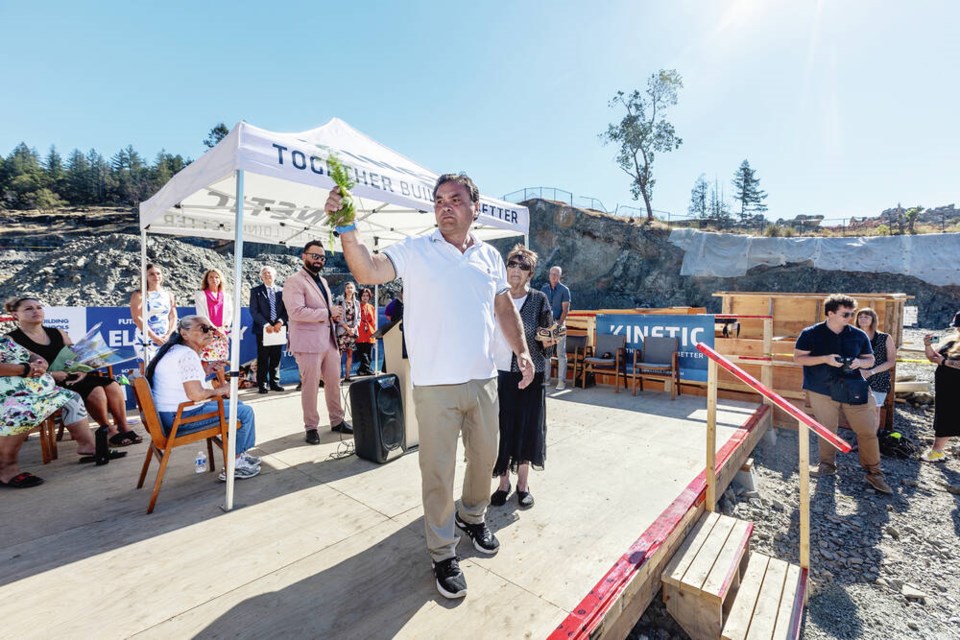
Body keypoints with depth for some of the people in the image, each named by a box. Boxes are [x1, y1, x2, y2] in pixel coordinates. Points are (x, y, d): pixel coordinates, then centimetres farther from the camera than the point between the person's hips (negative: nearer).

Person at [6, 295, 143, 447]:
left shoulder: (57, 333, 15)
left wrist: (82, 370, -9)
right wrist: (50, 374, -24)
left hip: (74, 377, 6)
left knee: (112, 386, -20)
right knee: (95, 391, -30)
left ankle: (123, 427, -9)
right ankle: (108, 430, -11)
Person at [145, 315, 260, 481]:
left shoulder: (175, 350, 13)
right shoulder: (188, 355, -20)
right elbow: (195, 394, -28)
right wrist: (218, 390, -10)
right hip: (179, 418, -11)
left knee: (237, 405, 21)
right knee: (245, 412, -9)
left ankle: (239, 454, 31)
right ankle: (233, 466, 6)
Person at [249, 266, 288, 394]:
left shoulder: (281, 291, 11)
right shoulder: (256, 291, 5)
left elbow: (285, 310, 6)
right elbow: (254, 311, -3)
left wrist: (280, 322, -11)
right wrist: (266, 325, -14)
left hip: (278, 329, 2)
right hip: (263, 329, -2)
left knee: (276, 358, 7)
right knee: (263, 359, 1)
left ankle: (275, 383, 15)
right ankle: (262, 384, 8)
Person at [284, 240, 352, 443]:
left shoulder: (323, 281, 20)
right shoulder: (294, 281, -7)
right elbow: (296, 311, -19)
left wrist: (336, 313, 5)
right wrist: (328, 313, -15)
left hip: (329, 340, 8)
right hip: (309, 342, -8)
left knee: (334, 382, 11)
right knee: (310, 386, 0)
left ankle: (337, 421, 23)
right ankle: (311, 427, 13)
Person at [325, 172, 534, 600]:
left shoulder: (491, 256, 8)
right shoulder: (415, 251, -4)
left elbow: (504, 308, 13)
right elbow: (368, 271, -18)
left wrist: (522, 351, 5)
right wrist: (346, 229, -32)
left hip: (483, 379, 5)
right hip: (435, 384, -4)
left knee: (485, 457, 20)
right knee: (438, 471, 7)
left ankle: (472, 517, 49)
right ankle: (443, 554, 29)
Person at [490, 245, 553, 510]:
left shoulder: (539, 299, -1)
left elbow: (547, 337, 0)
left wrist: (546, 342, -21)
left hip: (530, 374, -1)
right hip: (498, 373, 1)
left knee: (527, 428, 6)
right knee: (501, 427, 4)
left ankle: (523, 483, 25)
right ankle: (504, 482, 23)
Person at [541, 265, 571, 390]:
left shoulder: (564, 290, 1)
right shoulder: (544, 289, 10)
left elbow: (565, 309, -4)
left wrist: (559, 324, -15)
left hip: (559, 324, -3)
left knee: (561, 354, -2)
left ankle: (561, 381, 1)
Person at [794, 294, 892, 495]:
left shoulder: (858, 335, 4)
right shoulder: (810, 334, -5)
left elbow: (870, 359, 13)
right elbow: (798, 357, -6)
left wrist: (860, 362, -11)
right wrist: (825, 359, -19)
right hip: (822, 391, -2)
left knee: (868, 431, 1)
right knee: (826, 430, 10)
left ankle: (874, 473, 17)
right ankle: (827, 465, 28)